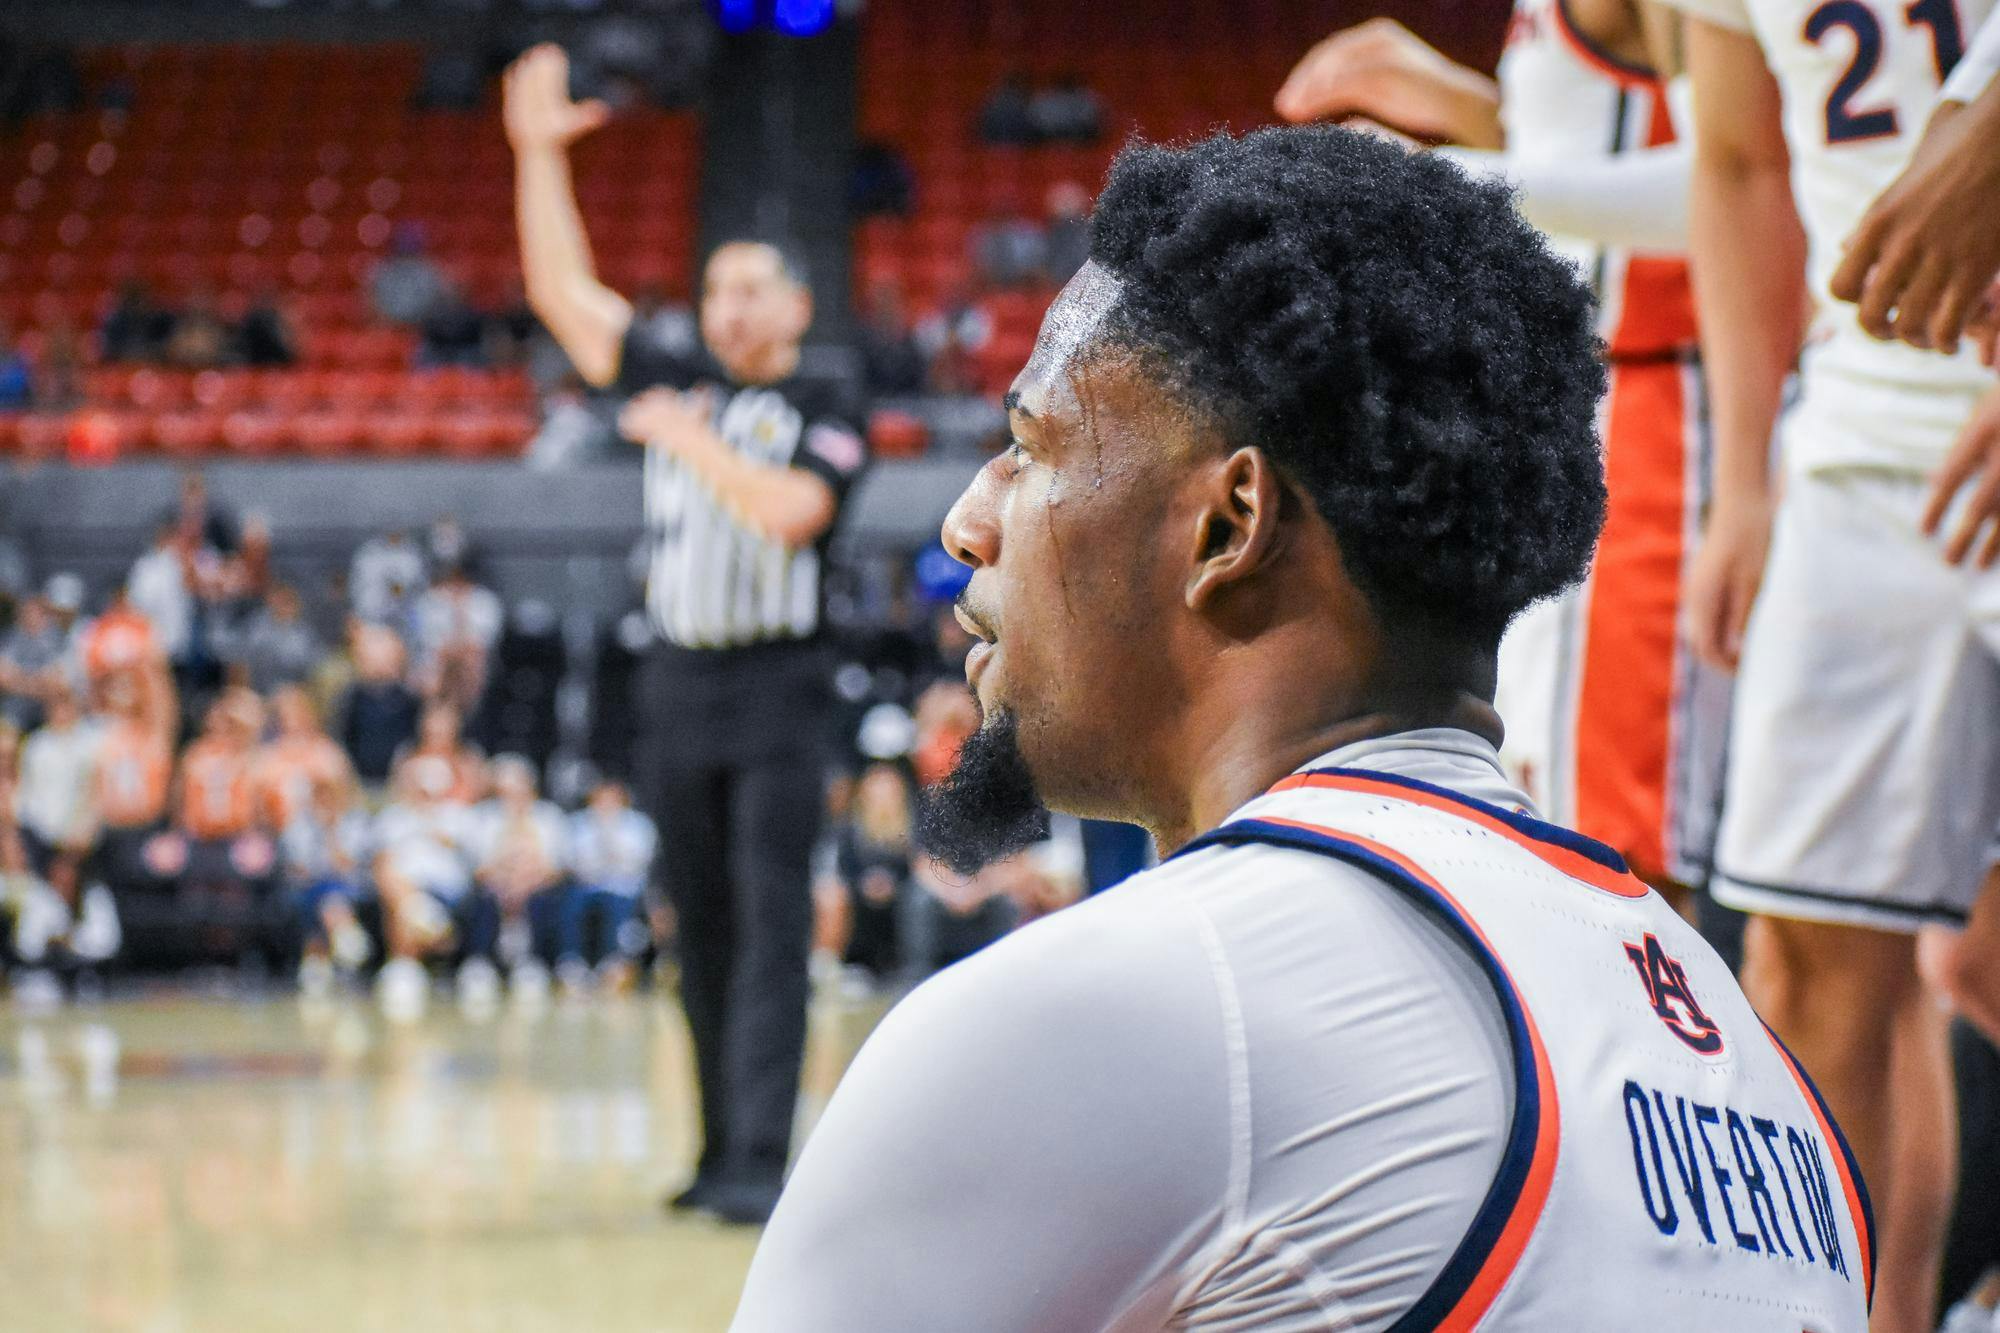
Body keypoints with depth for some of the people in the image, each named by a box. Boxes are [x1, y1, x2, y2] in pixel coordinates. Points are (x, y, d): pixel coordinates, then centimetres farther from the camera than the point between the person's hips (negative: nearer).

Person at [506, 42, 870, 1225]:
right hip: (681, 683, 5)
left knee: (773, 924, -11)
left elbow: (790, 510, -18)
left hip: (777, 691, -5)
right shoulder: (679, 388, 12)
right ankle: (720, 1153, 15)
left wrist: (691, 441, -12)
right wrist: (539, 154, 5)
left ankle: (762, 1162, -17)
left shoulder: (827, 411, 0)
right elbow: (563, 293, 10)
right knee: (702, 936, 8)